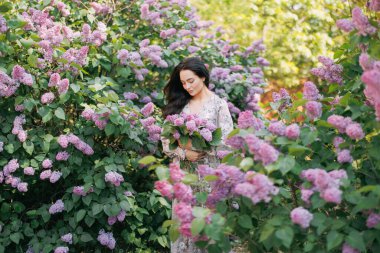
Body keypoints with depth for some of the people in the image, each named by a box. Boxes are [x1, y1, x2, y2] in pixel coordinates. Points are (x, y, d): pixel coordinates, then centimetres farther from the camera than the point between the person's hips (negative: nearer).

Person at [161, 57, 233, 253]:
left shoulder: (219, 104, -1)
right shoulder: (179, 104, 9)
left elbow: (227, 142, -9)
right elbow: (166, 140, 4)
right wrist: (185, 153, -12)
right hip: (182, 174, 3)